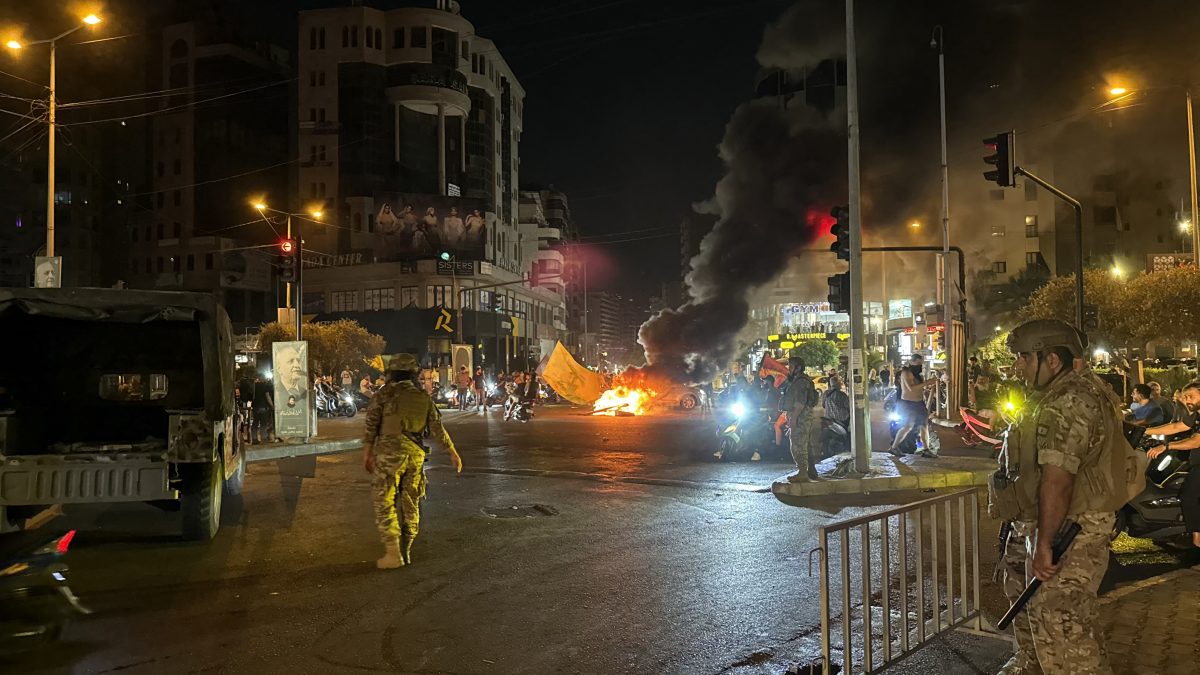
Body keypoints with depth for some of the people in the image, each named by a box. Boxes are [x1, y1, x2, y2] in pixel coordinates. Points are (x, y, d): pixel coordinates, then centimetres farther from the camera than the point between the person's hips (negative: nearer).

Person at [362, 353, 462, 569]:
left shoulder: (384, 394, -1)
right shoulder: (424, 399, 10)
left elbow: (371, 425, -5)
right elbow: (438, 429, 7)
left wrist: (366, 455, 0)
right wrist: (453, 454, 14)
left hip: (389, 453, -4)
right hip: (415, 455, 4)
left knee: (385, 503, 1)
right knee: (410, 504, 13)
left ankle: (393, 553, -5)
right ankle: (405, 551, 18)